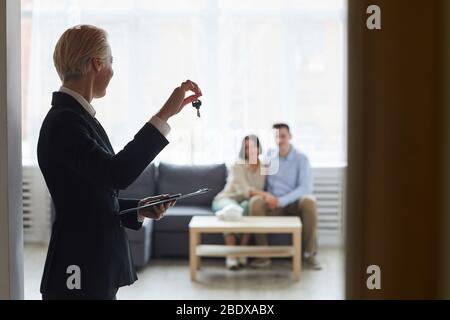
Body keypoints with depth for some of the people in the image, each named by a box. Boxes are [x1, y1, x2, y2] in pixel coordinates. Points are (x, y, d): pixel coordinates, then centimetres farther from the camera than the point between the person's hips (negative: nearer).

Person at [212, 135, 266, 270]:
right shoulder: (238, 165, -12)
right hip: (226, 199, -3)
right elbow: (245, 190, -25)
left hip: (244, 202, 3)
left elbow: (258, 190, 4)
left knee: (251, 205, -35)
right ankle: (231, 255, -38)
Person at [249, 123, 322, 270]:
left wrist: (281, 201, -24)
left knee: (309, 201, -36)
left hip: (294, 203, -2)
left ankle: (309, 254, -26)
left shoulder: (301, 159, -2)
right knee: (256, 202, -31)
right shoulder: (269, 155, 8)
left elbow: (305, 187, -12)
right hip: (273, 204, 2)